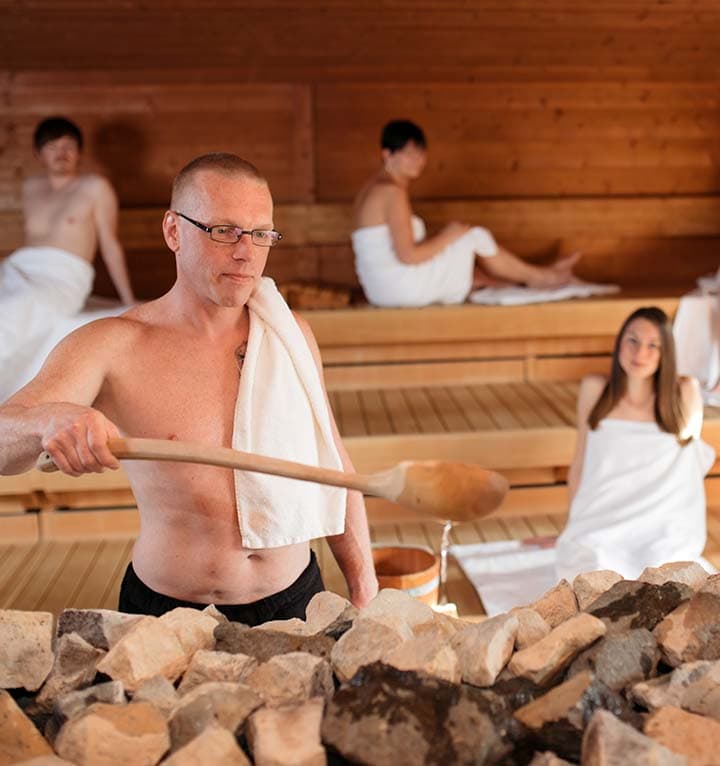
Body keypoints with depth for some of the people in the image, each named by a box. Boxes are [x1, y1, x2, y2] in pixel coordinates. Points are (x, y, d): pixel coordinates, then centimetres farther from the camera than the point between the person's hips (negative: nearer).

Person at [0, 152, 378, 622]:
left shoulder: (292, 335, 0)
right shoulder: (112, 347, -11)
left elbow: (333, 466, 7)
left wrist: (364, 585, 5)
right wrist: (50, 420, -45)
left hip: (295, 601, 3)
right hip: (167, 614, -3)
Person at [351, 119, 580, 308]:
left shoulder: (376, 188, 14)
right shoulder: (392, 191, -17)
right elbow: (407, 255, -23)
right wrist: (446, 236, -8)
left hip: (384, 289, 9)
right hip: (403, 286, -9)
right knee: (477, 237, 2)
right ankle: (536, 276, 19)